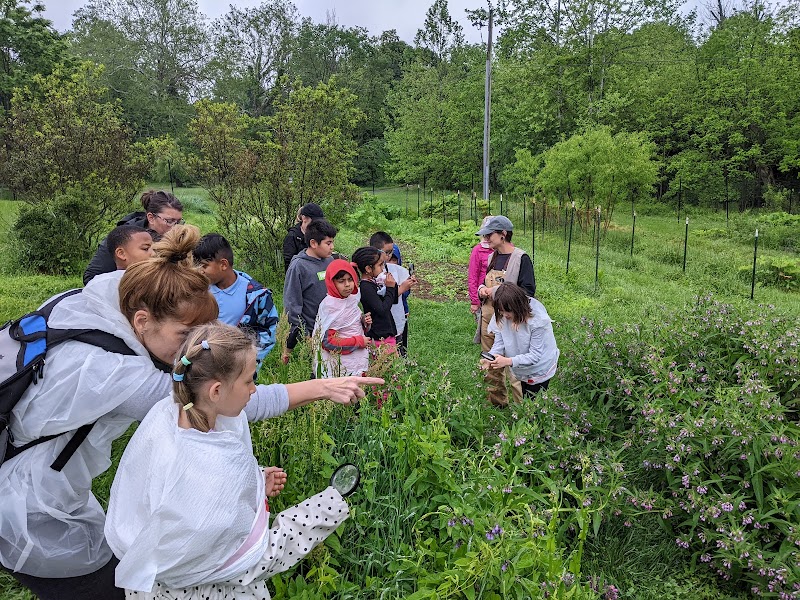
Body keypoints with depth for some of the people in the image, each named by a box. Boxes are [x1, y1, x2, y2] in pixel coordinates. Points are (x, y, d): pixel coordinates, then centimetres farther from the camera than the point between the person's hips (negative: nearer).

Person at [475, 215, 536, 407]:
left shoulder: (520, 258, -12)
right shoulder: (492, 257, 12)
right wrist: (482, 289, 2)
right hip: (488, 317, 8)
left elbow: (528, 291, -16)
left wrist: (497, 291, -18)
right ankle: (496, 402, 30)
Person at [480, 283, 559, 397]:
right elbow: (499, 343, -14)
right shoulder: (501, 317, -17)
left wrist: (509, 361, -41)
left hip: (539, 370, -5)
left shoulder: (538, 320, -31)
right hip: (522, 371, 5)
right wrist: (490, 359, -34)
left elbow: (535, 355, -29)